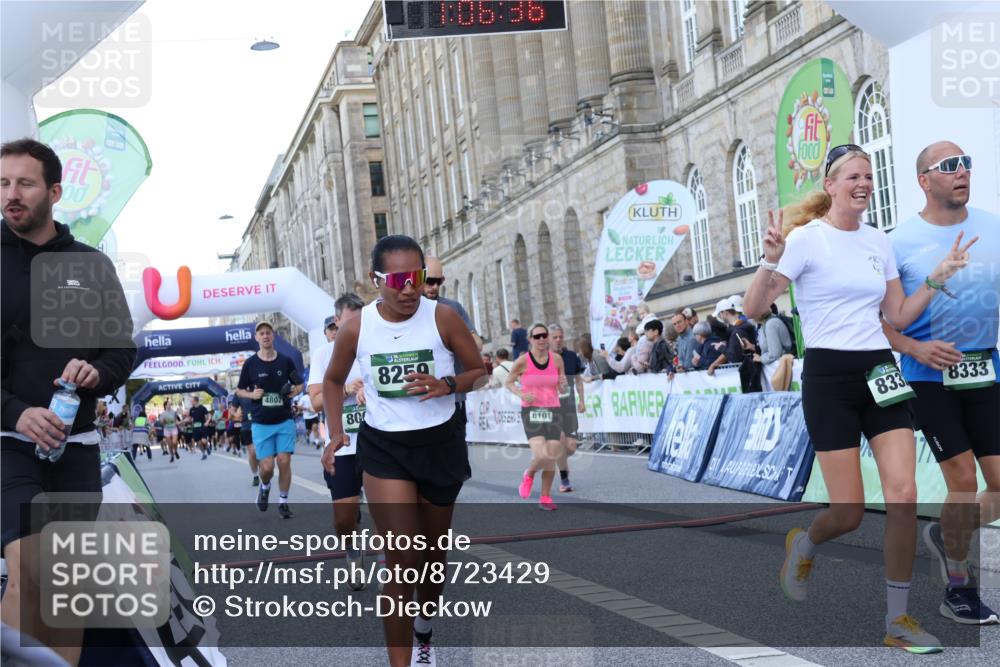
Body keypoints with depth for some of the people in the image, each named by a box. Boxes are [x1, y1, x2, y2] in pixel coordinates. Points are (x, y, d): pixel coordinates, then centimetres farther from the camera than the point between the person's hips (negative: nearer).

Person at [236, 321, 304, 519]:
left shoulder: (285, 361, 2)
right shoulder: (250, 363, 0)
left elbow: (300, 384, 13)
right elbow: (239, 390, 9)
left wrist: (295, 390, -9)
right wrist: (252, 394, -12)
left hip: (285, 421, 1)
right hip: (261, 424, -1)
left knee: (284, 462, -6)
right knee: (267, 466, -5)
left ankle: (283, 502, 10)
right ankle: (264, 487, 29)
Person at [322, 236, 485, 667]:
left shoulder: (443, 318, -12)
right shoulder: (356, 328, -9)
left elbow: (481, 371, -3)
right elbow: (333, 380, 9)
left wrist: (446, 385, -22)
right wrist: (336, 433, -2)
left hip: (441, 443, 1)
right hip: (384, 447, -1)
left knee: (433, 551, 18)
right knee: (401, 561, -11)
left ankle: (424, 629, 47)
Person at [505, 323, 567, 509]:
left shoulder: (557, 359, 3)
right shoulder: (523, 362, -6)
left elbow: (563, 391, 11)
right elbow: (508, 382, 8)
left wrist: (564, 385, -13)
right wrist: (521, 394, -11)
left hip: (552, 411, 3)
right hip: (531, 412, -3)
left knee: (551, 458, 3)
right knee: (541, 455, -19)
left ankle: (545, 498, 20)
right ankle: (528, 475, 15)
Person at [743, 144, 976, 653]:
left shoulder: (880, 243, 11)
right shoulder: (806, 238, -7)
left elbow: (898, 317, 15)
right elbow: (753, 309, -12)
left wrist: (938, 278, 4)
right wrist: (771, 262, -29)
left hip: (880, 372, 5)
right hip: (829, 377, -5)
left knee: (904, 496, -7)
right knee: (849, 514, -6)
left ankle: (897, 620, 5)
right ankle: (803, 545, 31)